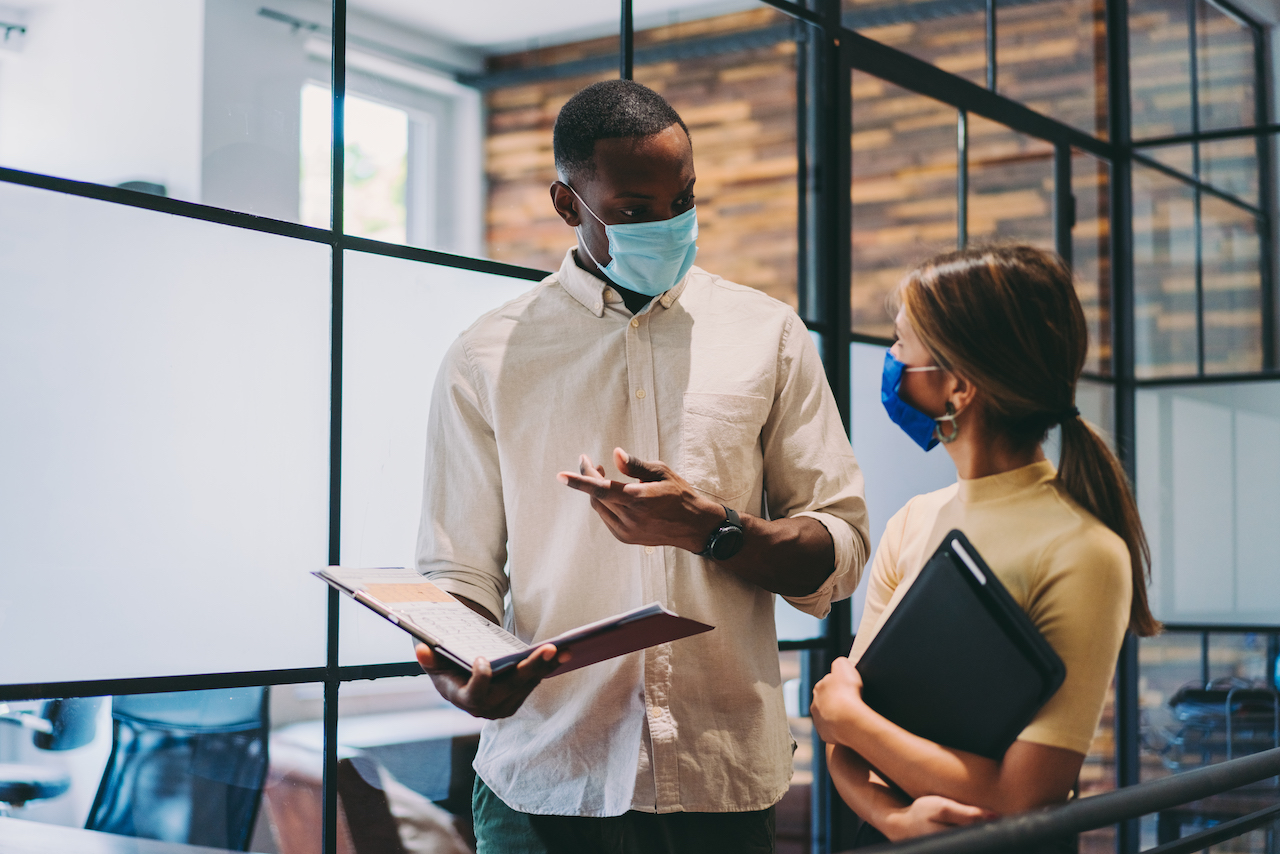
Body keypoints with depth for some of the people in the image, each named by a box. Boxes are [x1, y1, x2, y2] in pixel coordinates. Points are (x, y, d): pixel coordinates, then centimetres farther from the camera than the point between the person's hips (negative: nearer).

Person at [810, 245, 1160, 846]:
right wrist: (892, 814, -17)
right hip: (886, 839, 4)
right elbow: (841, 742, 2)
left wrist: (846, 715, -11)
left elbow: (1022, 800, -19)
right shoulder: (912, 524, 2)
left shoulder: (1081, 553, -16)